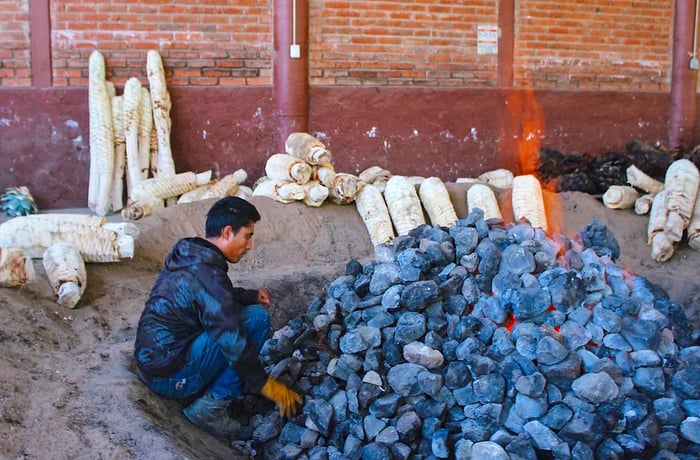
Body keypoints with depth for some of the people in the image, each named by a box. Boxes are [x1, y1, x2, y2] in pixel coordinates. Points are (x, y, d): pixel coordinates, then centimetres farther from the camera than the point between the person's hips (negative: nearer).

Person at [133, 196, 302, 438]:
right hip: (170, 376, -10)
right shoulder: (206, 274, -23)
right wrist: (267, 386, -13)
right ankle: (211, 407, -7)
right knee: (257, 319, -14)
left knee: (233, 316, 20)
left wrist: (252, 296, 9)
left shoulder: (189, 255, 6)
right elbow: (234, 343, -23)